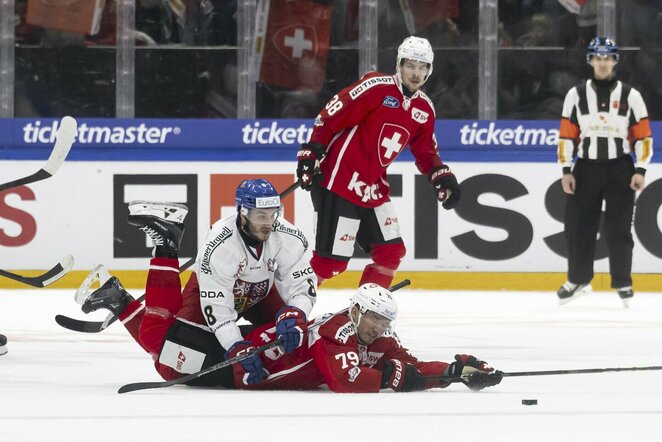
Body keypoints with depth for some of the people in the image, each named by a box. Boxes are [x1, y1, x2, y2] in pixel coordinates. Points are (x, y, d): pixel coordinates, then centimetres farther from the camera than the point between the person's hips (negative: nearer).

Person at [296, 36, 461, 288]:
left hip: (373, 189, 8)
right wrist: (310, 154, -17)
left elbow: (425, 152, 20)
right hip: (340, 180, -8)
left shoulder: (423, 109, 10)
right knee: (332, 259, -11)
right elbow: (330, 117, -13)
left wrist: (442, 178, 5)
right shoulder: (376, 88, -14)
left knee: (391, 253, 8)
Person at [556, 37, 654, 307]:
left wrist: (640, 170, -7)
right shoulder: (576, 95, 3)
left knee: (618, 228, -3)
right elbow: (566, 135, 4)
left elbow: (643, 135, 0)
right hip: (586, 168, 2)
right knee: (578, 225, 2)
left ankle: (623, 283, 7)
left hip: (620, 168, -2)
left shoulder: (630, 96, 0)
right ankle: (578, 279, 16)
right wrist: (566, 171, -2)